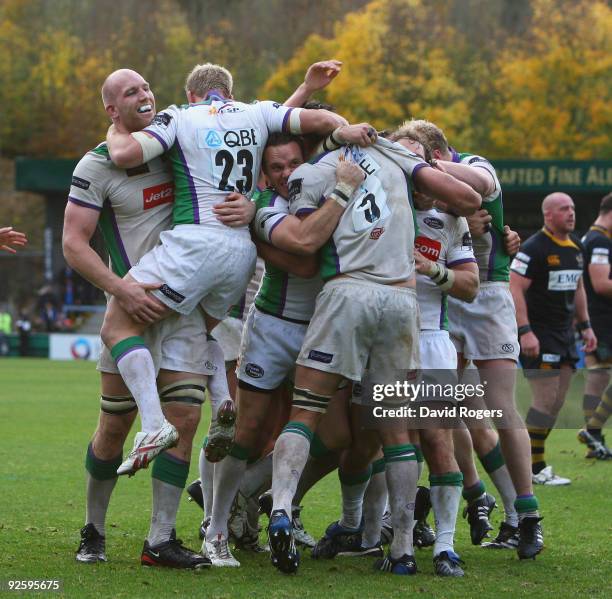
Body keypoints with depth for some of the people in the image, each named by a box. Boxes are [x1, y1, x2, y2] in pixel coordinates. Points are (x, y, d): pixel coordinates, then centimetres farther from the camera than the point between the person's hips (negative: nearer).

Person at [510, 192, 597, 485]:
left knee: (557, 401, 8)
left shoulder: (575, 248, 13)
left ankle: (528, 458, 17)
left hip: (564, 333, 9)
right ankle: (534, 468, -1)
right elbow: (515, 289, -18)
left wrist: (585, 326, 20)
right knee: (546, 400, -9)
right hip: (538, 334, -9)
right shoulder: (533, 248, -14)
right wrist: (525, 331, -24)